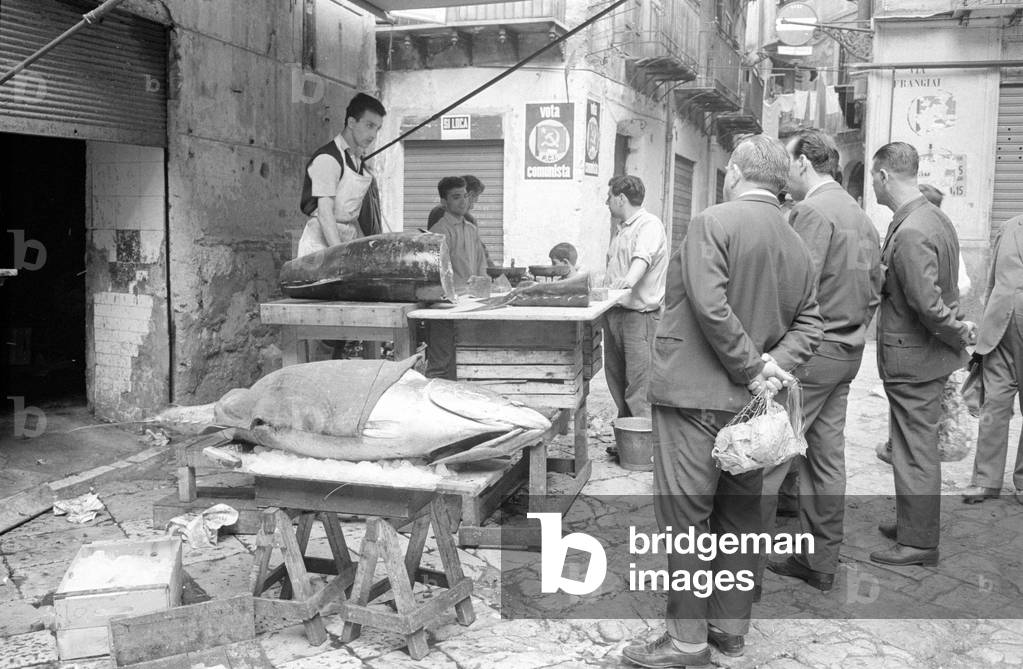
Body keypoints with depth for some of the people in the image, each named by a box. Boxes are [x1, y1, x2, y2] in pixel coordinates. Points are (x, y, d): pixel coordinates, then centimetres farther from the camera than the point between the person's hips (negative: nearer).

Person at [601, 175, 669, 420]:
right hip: (613, 312, 9)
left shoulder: (649, 224, -8)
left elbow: (643, 256, -29)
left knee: (638, 388, -13)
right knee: (616, 380, 12)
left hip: (639, 314, -9)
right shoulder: (621, 229, 22)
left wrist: (629, 280, -45)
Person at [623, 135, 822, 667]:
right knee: (739, 516, 15)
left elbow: (710, 307, -21)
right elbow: (808, 323, 9)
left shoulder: (712, 223, -11)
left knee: (685, 517, 0)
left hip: (694, 396, -7)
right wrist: (775, 363, -4)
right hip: (748, 402, 7)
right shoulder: (798, 248, 11)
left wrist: (753, 368, -13)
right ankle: (731, 625, 27)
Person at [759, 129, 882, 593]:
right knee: (827, 457, 13)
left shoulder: (813, 212, -15)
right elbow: (875, 290, 18)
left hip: (810, 350, -9)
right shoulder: (860, 216, 15)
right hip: (849, 353, 9)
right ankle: (822, 562, 22)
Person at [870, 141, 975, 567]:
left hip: (911, 357, -10)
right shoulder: (934, 217, 7)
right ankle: (913, 523, 35)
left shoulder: (910, 233, -24)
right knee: (916, 445, 21)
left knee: (915, 450, 2)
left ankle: (919, 543, 14)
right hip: (924, 354, 10)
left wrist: (959, 335, -13)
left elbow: (928, 304, -26)